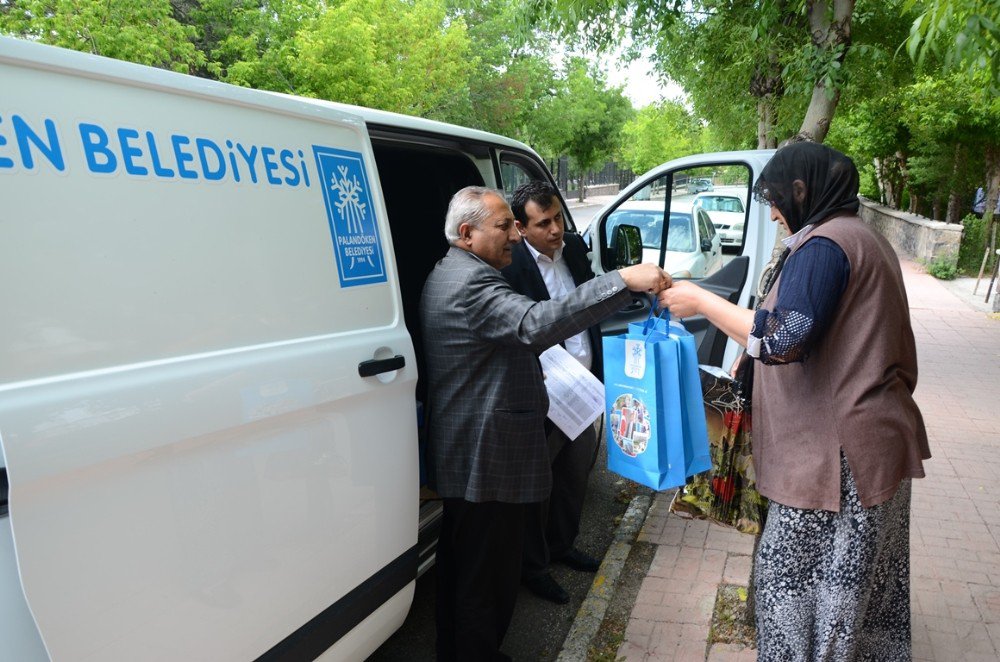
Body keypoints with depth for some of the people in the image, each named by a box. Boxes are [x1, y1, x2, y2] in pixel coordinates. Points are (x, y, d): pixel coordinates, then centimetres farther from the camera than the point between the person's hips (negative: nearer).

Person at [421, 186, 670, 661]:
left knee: (459, 569, 24)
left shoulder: (446, 275, 14)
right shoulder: (471, 283, -22)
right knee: (488, 581, 5)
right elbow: (536, 323, -37)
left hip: (456, 457, 11)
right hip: (487, 460, -11)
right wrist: (624, 281, -38)